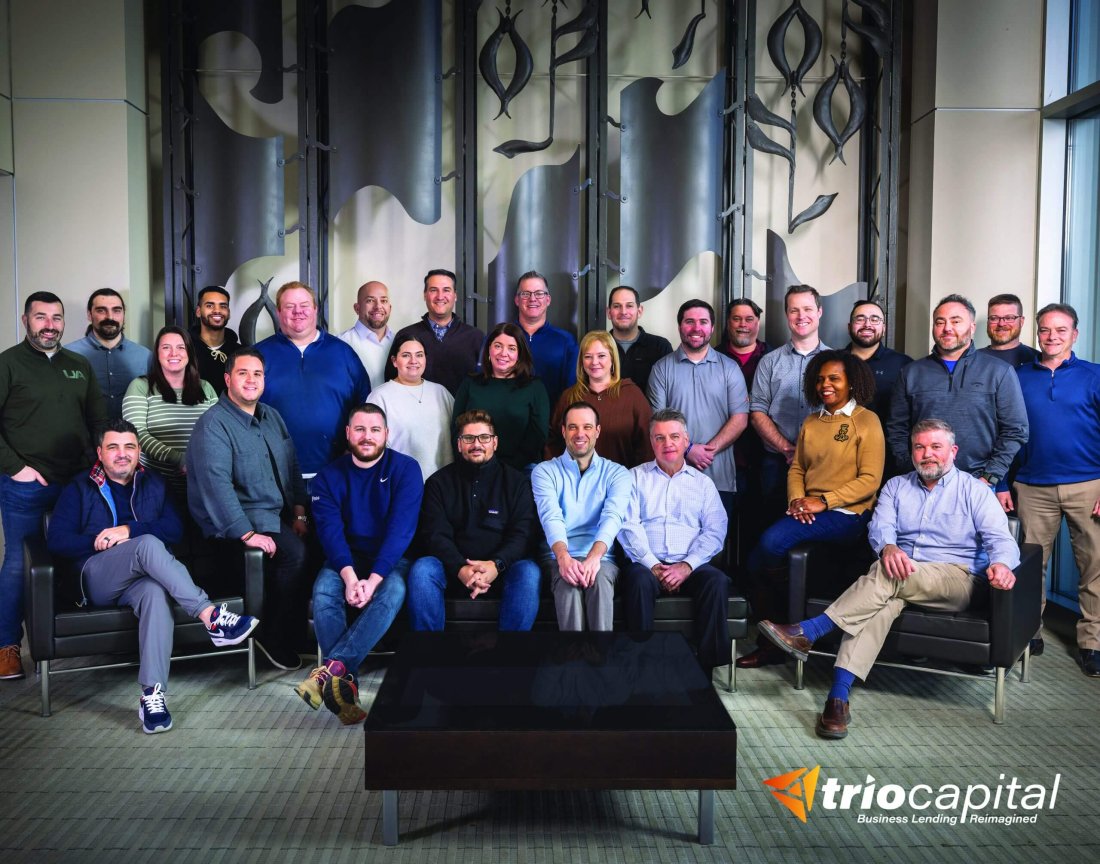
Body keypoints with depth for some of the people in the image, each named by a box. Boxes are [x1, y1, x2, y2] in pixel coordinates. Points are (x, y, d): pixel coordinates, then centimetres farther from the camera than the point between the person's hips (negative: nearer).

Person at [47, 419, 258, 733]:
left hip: (141, 577, 2)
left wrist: (129, 530, -10)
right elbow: (57, 541, 3)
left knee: (155, 593, -38)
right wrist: (100, 541, -11)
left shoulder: (154, 485, 20)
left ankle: (152, 694, -46)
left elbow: (175, 530, 4)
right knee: (148, 544, -34)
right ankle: (211, 617, -44)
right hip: (97, 579, -1)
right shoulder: (80, 490, 15)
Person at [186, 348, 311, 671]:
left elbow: (292, 467, 18)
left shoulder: (272, 417, 14)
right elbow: (216, 484, -22)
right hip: (234, 522, -8)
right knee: (295, 552, -29)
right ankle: (277, 640, -10)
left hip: (279, 515, 8)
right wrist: (247, 533, -27)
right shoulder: (213, 424, -12)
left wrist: (299, 512, 5)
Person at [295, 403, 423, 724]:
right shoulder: (329, 477, 4)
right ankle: (345, 682, -36)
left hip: (390, 560, -2)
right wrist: (349, 576, -29)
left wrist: (373, 579, -27)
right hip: (345, 560, 2)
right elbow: (330, 529, -10)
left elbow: (400, 529, -14)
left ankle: (332, 667, -41)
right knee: (323, 591, -30)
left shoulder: (405, 469, -3)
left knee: (393, 591, -34)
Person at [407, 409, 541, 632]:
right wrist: (461, 569, -21)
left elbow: (522, 534, -1)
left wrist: (496, 565, -21)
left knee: (528, 572, -31)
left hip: (501, 569, 0)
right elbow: (435, 535, -1)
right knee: (421, 569, -29)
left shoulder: (517, 481, 10)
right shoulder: (439, 482, 10)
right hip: (453, 568, 1)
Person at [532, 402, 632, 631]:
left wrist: (594, 556, -29)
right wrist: (563, 557, -30)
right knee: (568, 582, -34)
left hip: (601, 557, 1)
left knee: (599, 579, -34)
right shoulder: (545, 472, 10)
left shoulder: (616, 473, 12)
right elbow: (551, 517, -8)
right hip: (559, 557, 0)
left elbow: (613, 517, -8)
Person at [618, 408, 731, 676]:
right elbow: (628, 526, 2)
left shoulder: (702, 482, 19)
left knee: (717, 582, -29)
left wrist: (687, 565, -12)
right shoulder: (636, 477, 16)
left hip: (690, 566, 1)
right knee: (639, 581, -34)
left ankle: (704, 667, -23)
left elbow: (714, 531, 5)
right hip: (647, 563, -1)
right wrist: (653, 566, -12)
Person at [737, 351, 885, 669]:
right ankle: (769, 643, -4)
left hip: (846, 513, -6)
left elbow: (870, 479, -8)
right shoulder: (810, 423, 19)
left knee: (772, 542, -28)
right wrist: (797, 499, -5)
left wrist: (823, 501, -15)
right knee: (757, 560, -17)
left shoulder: (867, 421, -1)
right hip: (807, 511, 6)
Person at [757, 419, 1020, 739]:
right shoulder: (896, 486, 18)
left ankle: (807, 633, -35)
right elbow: (880, 527, 1)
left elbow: (1000, 538, -4)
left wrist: (1001, 564, -30)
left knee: (886, 576, -34)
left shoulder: (975, 491, 10)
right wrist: (888, 548, -25)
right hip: (901, 578, 2)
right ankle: (838, 698, -45)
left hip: (955, 581, -2)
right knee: (882, 600, -36)